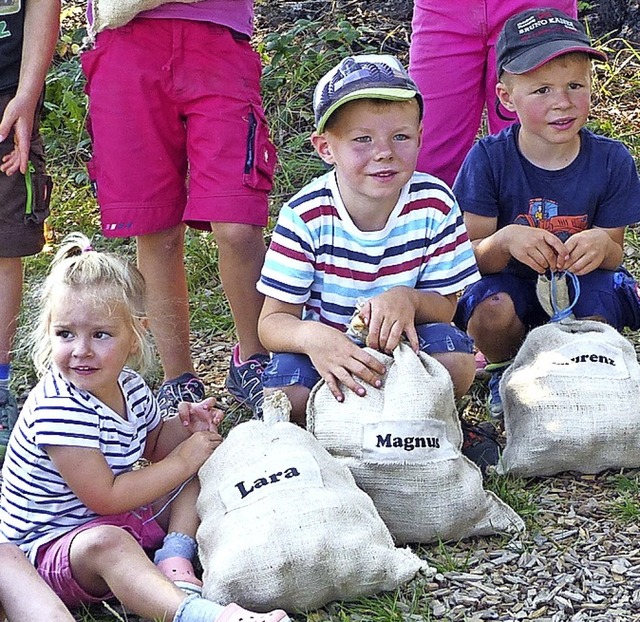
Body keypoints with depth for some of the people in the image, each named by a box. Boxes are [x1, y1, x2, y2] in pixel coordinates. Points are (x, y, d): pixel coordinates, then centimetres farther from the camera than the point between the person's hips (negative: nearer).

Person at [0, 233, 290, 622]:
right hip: (53, 545, -9)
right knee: (103, 543, -41)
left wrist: (185, 428, -3)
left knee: (201, 471, 9)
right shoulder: (58, 410, -26)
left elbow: (153, 445, 21)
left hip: (116, 518, 9)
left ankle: (174, 563, -13)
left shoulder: (129, 387, -1)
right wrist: (183, 460, -18)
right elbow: (105, 498, -26)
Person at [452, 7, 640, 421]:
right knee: (491, 311, -34)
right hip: (510, 282, -1)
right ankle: (506, 373, 3)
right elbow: (471, 257, -13)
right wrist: (505, 240, -37)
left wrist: (602, 244, -28)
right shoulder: (488, 159, -15)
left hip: (580, 282, 1)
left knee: (597, 314, -32)